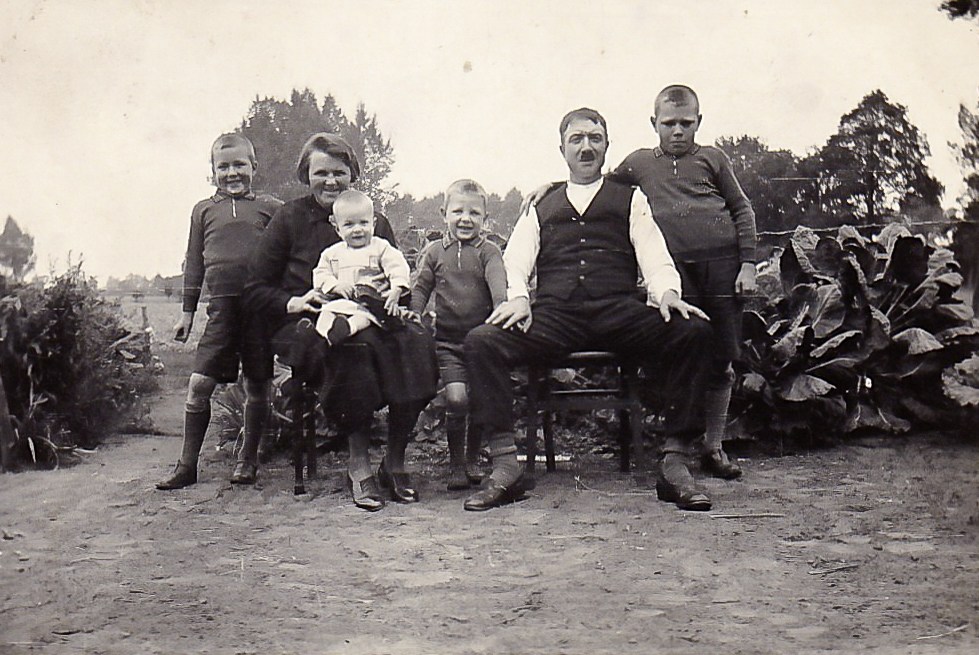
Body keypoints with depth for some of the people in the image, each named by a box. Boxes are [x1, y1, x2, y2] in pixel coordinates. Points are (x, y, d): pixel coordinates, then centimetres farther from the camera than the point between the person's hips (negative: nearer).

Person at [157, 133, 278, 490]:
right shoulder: (204, 210, 13)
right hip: (222, 304, 1)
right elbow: (194, 263, 16)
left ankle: (248, 459, 23)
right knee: (199, 384, -4)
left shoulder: (270, 207, 7)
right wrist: (187, 312, 15)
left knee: (257, 385, 7)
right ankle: (187, 464, 8)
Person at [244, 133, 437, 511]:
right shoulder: (290, 218, 11)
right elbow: (255, 291, 8)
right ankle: (358, 464, -25)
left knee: (416, 342, -30)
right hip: (306, 325, -3)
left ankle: (395, 463, -20)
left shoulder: (376, 223, 20)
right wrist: (295, 302, -12)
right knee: (354, 348, -38)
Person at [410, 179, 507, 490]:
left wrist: (501, 308, -31)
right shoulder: (434, 252, 11)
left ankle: (473, 458, 23)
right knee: (456, 397, -14)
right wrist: (412, 313, -9)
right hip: (447, 341, 0)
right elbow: (420, 288, 10)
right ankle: (455, 462, 4)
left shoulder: (488, 251, 5)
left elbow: (498, 282, -12)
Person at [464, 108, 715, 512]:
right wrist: (518, 297, -9)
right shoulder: (541, 208, 28)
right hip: (554, 315, 1)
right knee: (481, 342, -26)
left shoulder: (630, 200, 24)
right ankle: (504, 467, -23)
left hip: (618, 310, -1)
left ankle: (674, 464, -25)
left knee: (694, 332, -29)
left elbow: (655, 258, 12)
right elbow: (516, 261, 15)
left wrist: (665, 292, -11)